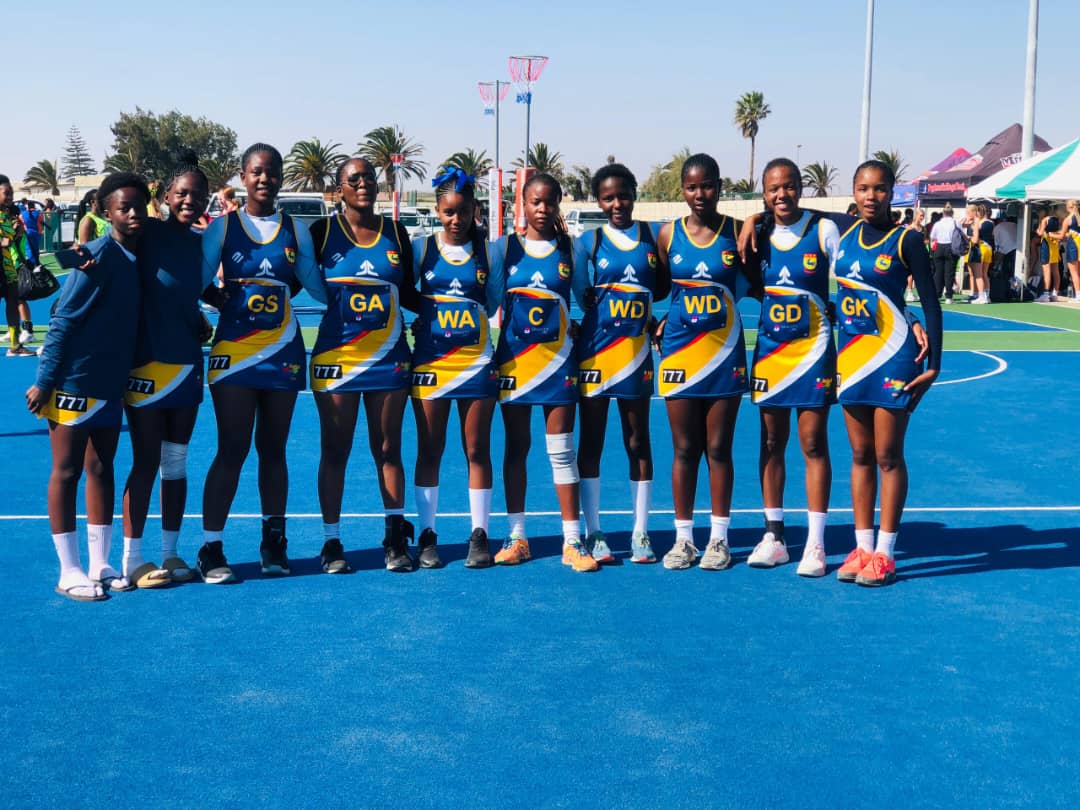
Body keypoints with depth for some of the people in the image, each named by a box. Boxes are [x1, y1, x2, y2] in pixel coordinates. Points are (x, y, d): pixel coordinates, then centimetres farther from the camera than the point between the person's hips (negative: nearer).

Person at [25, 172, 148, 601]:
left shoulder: (137, 258, 6)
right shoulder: (99, 255, -16)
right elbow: (64, 321, -16)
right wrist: (44, 381, -17)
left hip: (111, 383, 8)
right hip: (75, 382, -8)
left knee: (101, 469, 12)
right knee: (67, 471, 2)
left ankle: (100, 565, 21)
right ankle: (69, 572, 9)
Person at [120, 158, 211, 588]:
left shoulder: (200, 242, 8)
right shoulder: (147, 232, -8)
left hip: (187, 363, 6)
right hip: (147, 363, -6)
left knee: (176, 461, 11)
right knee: (146, 461, -1)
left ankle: (170, 553, 21)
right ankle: (132, 559, 9)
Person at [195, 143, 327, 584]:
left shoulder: (296, 230, 7)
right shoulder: (222, 227, 1)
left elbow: (317, 286, 11)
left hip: (281, 349, 3)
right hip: (234, 350, -2)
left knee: (273, 449, 10)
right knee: (232, 449, -5)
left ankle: (274, 541, 21)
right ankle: (210, 549, 3)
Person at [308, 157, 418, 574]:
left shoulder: (396, 234, 7)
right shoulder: (324, 231, 0)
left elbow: (410, 296, 12)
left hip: (389, 357, 2)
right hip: (336, 357, -2)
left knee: (388, 449, 7)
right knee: (334, 450, 4)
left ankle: (396, 538, 15)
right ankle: (331, 542, 12)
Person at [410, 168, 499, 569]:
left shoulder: (488, 252, 3)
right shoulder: (421, 248, 3)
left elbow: (491, 302, 9)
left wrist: (467, 318, -4)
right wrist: (423, 320, -5)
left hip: (476, 360, 0)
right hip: (430, 360, 0)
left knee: (477, 451, 3)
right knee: (429, 450, 4)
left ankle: (479, 535, 10)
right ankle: (427, 536, 12)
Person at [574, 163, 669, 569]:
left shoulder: (651, 236, 5)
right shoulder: (589, 241, 1)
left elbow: (663, 288, 10)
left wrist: (648, 313, -6)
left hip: (636, 351, 2)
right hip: (595, 350, -1)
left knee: (638, 441, 7)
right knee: (590, 441, 3)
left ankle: (640, 534, 15)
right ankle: (593, 535, 11)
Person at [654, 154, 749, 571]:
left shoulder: (736, 231, -1)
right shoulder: (669, 234, 3)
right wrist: (661, 320, -3)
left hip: (724, 350, -1)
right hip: (679, 349, 1)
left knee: (718, 448, 5)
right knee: (684, 449, 6)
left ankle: (719, 539, 15)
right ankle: (683, 538, 15)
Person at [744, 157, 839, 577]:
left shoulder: (824, 230, -7)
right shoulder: (758, 234, 3)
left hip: (813, 349, -4)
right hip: (769, 350, 4)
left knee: (813, 444, -1)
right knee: (771, 443, 9)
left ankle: (815, 543, 5)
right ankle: (774, 535, 18)